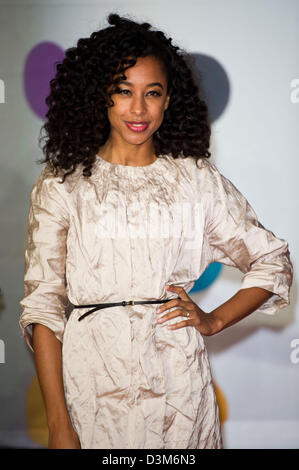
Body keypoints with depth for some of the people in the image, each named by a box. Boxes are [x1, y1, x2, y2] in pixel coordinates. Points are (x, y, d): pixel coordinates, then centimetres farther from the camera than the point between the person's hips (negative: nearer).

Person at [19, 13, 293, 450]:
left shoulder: (198, 180, 5)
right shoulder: (61, 184, 1)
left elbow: (273, 262, 12)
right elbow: (42, 301, -3)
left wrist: (214, 320, -1)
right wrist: (58, 422, -9)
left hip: (175, 378, 1)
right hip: (90, 376, -1)